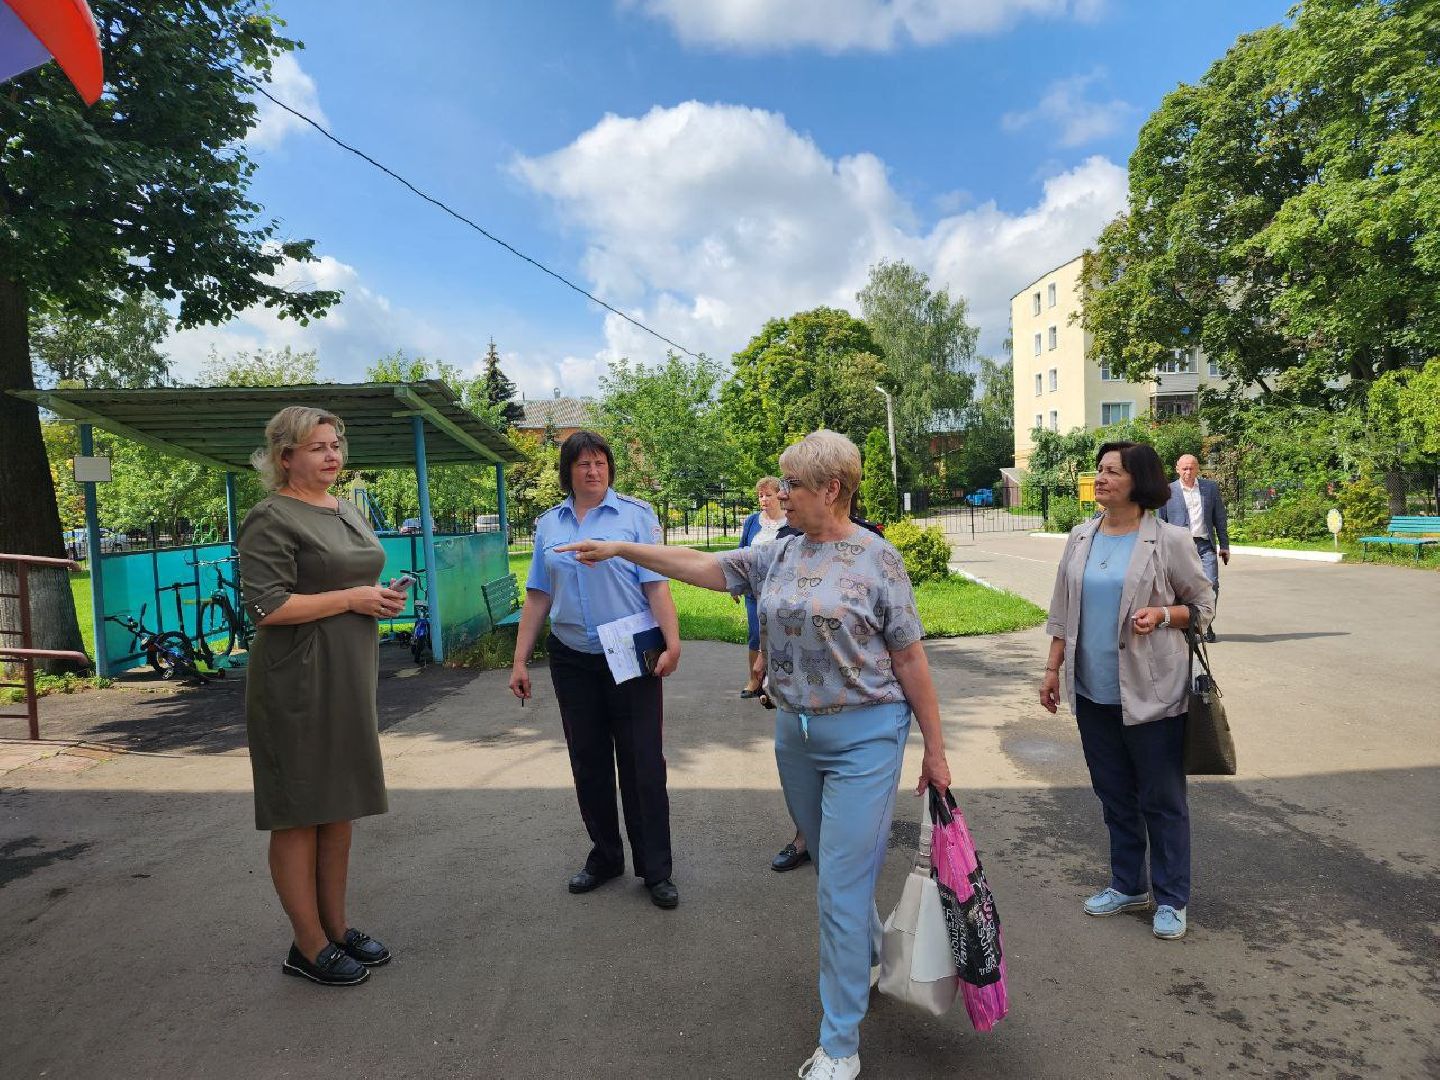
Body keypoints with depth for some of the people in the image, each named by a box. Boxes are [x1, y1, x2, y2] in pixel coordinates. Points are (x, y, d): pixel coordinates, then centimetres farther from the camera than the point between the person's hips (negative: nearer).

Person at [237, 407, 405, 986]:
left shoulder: (348, 510, 14)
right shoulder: (271, 518, -11)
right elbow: (268, 607, -19)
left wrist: (382, 597, 4)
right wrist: (353, 599, -17)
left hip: (350, 678, 8)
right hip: (298, 684, -8)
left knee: (340, 806, 15)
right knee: (299, 814, 3)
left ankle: (336, 927, 28)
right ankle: (308, 947, 17)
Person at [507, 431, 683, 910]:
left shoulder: (635, 514, -4)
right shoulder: (549, 524, 8)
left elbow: (656, 585, -10)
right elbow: (538, 597, 10)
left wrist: (672, 642, -22)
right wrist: (520, 660, 6)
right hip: (572, 660, 4)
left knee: (643, 764, 2)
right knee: (588, 763, 13)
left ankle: (655, 869, 16)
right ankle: (605, 857, 31)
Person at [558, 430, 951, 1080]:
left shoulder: (876, 559, -11)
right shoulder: (779, 556, 4)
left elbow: (911, 660, -8)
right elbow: (702, 566, 9)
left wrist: (934, 750, -5)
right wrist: (621, 548, 8)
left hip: (863, 739, -6)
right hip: (795, 734, 6)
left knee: (842, 887, -1)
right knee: (838, 868, 21)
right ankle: (871, 960, 48)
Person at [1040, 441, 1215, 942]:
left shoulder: (1169, 540, -8)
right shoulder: (1081, 537, 5)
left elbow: (1202, 604, 1)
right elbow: (1063, 611, 10)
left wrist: (1161, 614, -18)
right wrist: (1053, 667, 8)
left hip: (1150, 692, -5)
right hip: (1093, 690, 5)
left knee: (1162, 799, 8)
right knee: (1114, 793, 17)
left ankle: (1171, 899, 26)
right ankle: (1127, 885, 35)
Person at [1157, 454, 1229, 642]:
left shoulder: (1211, 487, 9)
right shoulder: (1167, 491, 3)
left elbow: (1220, 518, 12)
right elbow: (1160, 522, 6)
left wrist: (1224, 545, 10)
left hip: (1205, 545, 1)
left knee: (1211, 584, -7)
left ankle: (1207, 624, 10)